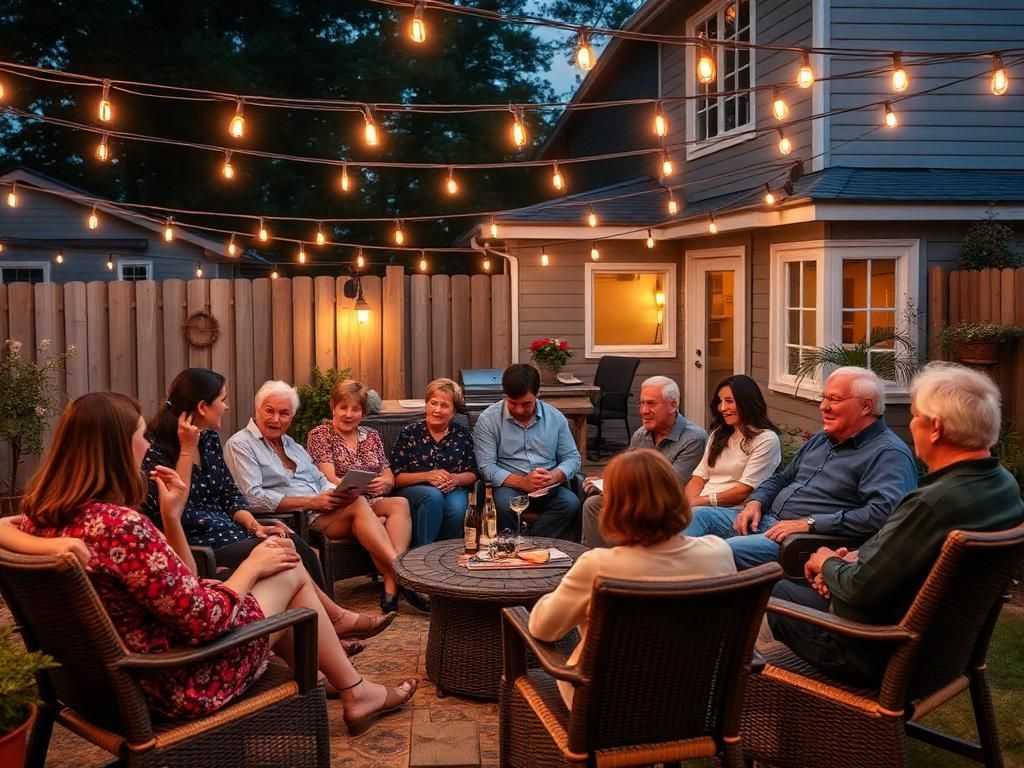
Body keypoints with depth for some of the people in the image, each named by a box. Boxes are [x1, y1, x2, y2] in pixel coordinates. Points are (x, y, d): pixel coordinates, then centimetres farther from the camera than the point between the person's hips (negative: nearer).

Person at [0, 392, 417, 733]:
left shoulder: (45, 516, -5)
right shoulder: (120, 525, -31)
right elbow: (205, 618, -27)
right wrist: (253, 565, -8)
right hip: (180, 682, -9)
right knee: (291, 571, 9)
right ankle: (356, 692, 26)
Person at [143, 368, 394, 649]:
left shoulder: (209, 438, 12)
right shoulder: (155, 448, -12)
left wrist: (253, 525, -4)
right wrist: (187, 450, -19)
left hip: (226, 534, 8)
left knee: (298, 548, -15)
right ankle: (338, 619, -4)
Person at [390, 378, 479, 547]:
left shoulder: (463, 435, 10)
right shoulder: (409, 433, 4)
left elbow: (472, 474, 11)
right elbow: (395, 477, -1)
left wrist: (456, 479, -11)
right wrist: (427, 476, -14)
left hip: (452, 491, 2)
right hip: (412, 492, -2)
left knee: (458, 508, -33)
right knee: (433, 496, -36)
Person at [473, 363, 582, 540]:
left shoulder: (555, 418, 8)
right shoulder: (488, 419, 0)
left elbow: (573, 458, 11)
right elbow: (486, 467, -7)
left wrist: (554, 476, -12)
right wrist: (522, 482, -20)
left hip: (548, 488, 3)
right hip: (509, 486, -3)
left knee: (571, 503, -28)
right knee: (503, 504, -36)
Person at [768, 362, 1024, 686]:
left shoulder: (933, 503, -34)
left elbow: (861, 589, -26)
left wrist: (828, 564, -5)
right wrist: (857, 559, 2)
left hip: (878, 656, -9)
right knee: (793, 582, 25)